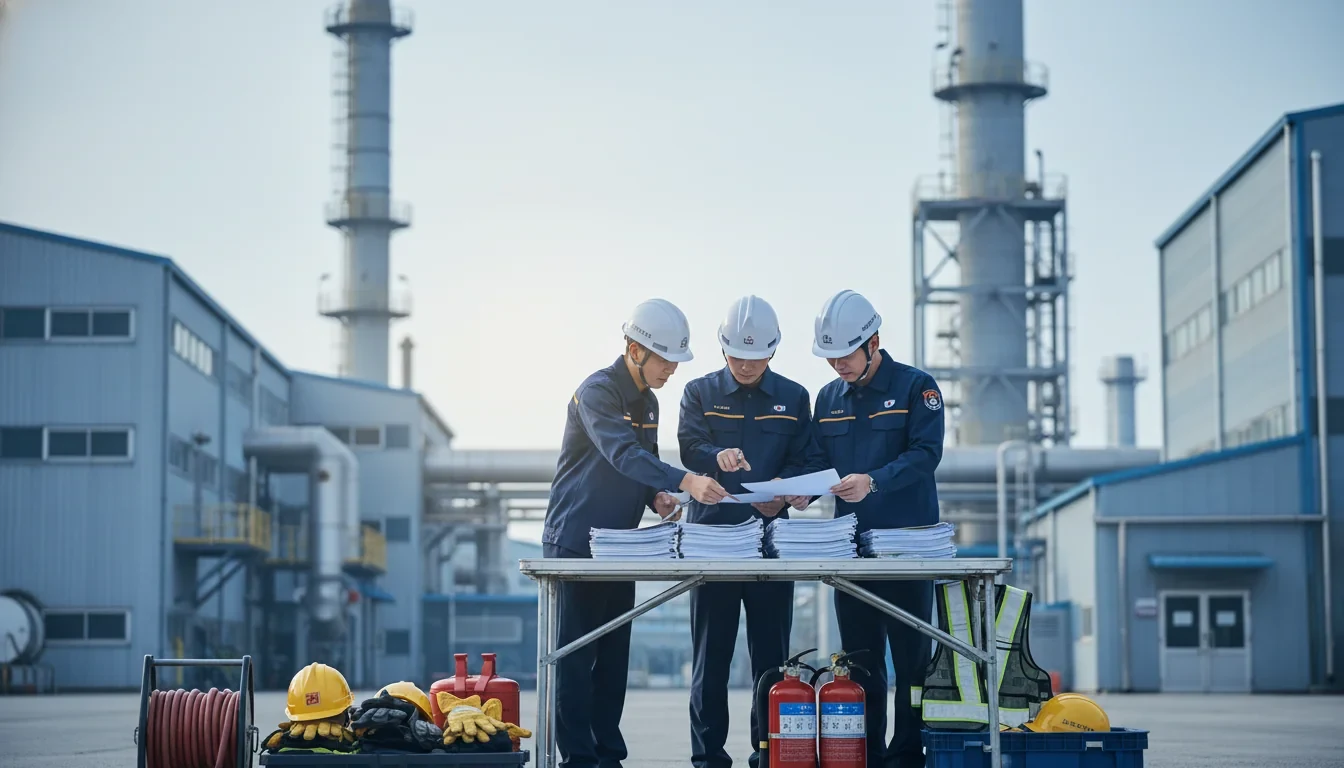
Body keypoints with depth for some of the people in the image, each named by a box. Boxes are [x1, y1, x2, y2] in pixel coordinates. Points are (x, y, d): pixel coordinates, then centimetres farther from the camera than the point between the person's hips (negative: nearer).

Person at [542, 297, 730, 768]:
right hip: (575, 541, -8)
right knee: (576, 656, -5)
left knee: (614, 655, 9)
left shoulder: (647, 403, 12)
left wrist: (657, 497, -2)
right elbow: (622, 454, -30)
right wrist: (685, 481, -42)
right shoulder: (598, 392, -15)